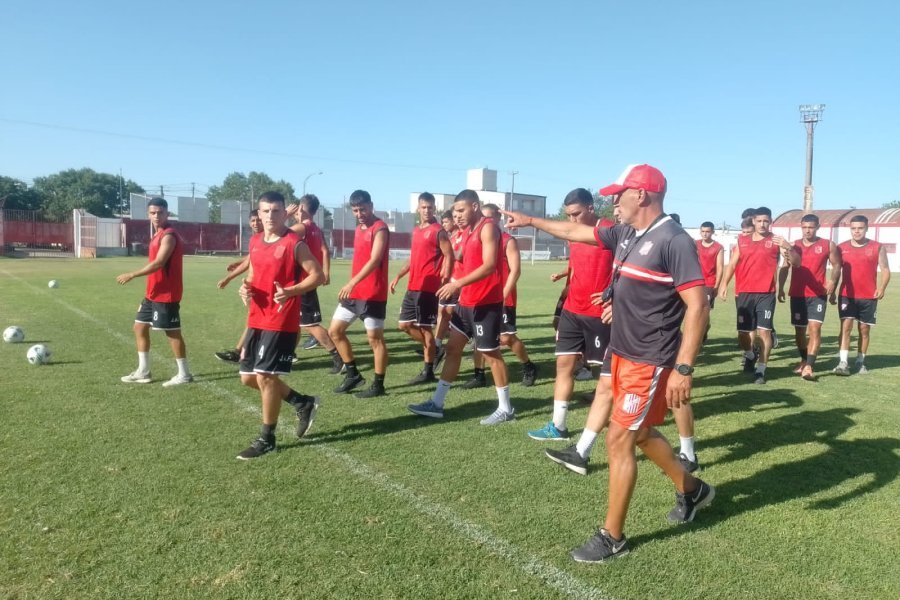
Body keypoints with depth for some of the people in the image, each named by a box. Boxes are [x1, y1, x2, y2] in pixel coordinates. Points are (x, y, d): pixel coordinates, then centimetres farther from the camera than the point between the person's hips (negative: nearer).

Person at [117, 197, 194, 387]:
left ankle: (184, 374, 7)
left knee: (172, 332, -3)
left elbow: (158, 263, -25)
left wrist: (132, 275, -23)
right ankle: (143, 372, 23)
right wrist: (149, 291, 20)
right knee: (140, 327, 14)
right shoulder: (158, 234, 15)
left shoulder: (169, 235, -16)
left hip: (166, 294, -10)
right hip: (153, 293, 10)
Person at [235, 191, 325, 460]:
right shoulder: (255, 242, 11)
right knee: (248, 377, 11)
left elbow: (317, 275, -11)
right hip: (256, 320, 8)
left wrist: (290, 291, -25)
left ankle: (266, 438, 11)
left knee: (265, 376, -7)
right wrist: (246, 287, 1)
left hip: (282, 322, -8)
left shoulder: (295, 243, -11)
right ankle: (303, 402, 28)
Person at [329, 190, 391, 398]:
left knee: (375, 338, -1)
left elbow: (374, 260, -25)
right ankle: (353, 374, 23)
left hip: (373, 295, -9)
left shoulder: (380, 229, -13)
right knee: (335, 331, 11)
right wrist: (351, 286, 18)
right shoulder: (359, 228, 15)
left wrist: (352, 282, -35)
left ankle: (378, 385, 11)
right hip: (354, 292, 9)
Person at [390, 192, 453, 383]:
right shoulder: (416, 231, 16)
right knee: (404, 324, 10)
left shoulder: (438, 231, -8)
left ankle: (428, 372, 8)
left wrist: (444, 282, -22)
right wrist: (398, 276, 19)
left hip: (428, 288, -8)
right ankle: (435, 349, 26)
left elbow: (449, 256, -13)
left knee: (425, 327, -3)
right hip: (412, 287, 8)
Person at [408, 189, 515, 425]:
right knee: (453, 348, 10)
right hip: (467, 301, 9)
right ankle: (436, 403, 17)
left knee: (491, 354, 0)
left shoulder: (488, 227, -13)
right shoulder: (469, 230, 15)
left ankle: (506, 409, 14)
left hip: (486, 303, -9)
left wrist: (458, 284, -29)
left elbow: (489, 265, -23)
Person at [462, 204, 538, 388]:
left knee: (507, 338, -4)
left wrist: (503, 295, -17)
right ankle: (479, 375, 14)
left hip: (502, 299, -6)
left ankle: (529, 367, 17)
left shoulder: (508, 241, -5)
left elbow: (515, 271, -11)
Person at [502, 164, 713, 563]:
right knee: (640, 433, 21)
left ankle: (612, 537, 13)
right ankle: (691, 490, 45)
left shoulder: (674, 241, -19)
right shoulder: (625, 233, 6)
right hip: (623, 354, 9)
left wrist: (684, 369, -25)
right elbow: (576, 232, 21)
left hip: (650, 362, -9)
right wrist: (530, 221, 27)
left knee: (619, 440, -3)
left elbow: (698, 306, -21)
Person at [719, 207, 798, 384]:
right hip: (744, 293, 3)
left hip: (766, 294, -3)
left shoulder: (776, 241, 2)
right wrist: (724, 284, -1)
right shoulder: (742, 240, 11)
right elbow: (732, 264, 11)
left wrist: (789, 247, -23)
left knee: (764, 331, -7)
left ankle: (761, 370, 3)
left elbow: (796, 263, -3)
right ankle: (750, 356, 37)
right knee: (743, 332, 7)